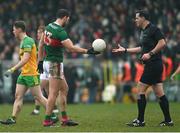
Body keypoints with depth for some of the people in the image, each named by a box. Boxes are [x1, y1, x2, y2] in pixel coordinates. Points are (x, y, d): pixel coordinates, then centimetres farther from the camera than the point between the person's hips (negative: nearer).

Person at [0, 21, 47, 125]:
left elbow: (25, 59, -23)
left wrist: (12, 69, -25)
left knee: (38, 97, -6)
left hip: (31, 74, -10)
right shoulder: (23, 41, 15)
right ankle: (13, 118, 1)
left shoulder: (28, 41, -16)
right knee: (18, 96, 3)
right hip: (23, 74, 10)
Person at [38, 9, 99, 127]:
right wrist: (87, 51, -19)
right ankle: (47, 120, 0)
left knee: (64, 89, 14)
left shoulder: (49, 27, 8)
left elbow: (41, 44, 14)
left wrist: (40, 61, 18)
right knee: (54, 93, -4)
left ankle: (64, 119, 14)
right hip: (55, 63, -10)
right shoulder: (60, 31, -19)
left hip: (49, 61, 10)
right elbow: (71, 48, -23)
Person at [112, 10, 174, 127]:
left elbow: (162, 43, -19)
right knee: (159, 93, 8)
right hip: (151, 65, 9)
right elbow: (142, 48, 27)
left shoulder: (153, 29, -11)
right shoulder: (144, 31, 18)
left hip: (153, 64, -9)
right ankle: (168, 120, 8)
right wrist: (125, 50, 25)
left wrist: (150, 54, -21)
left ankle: (140, 120, -3)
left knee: (141, 89, -6)